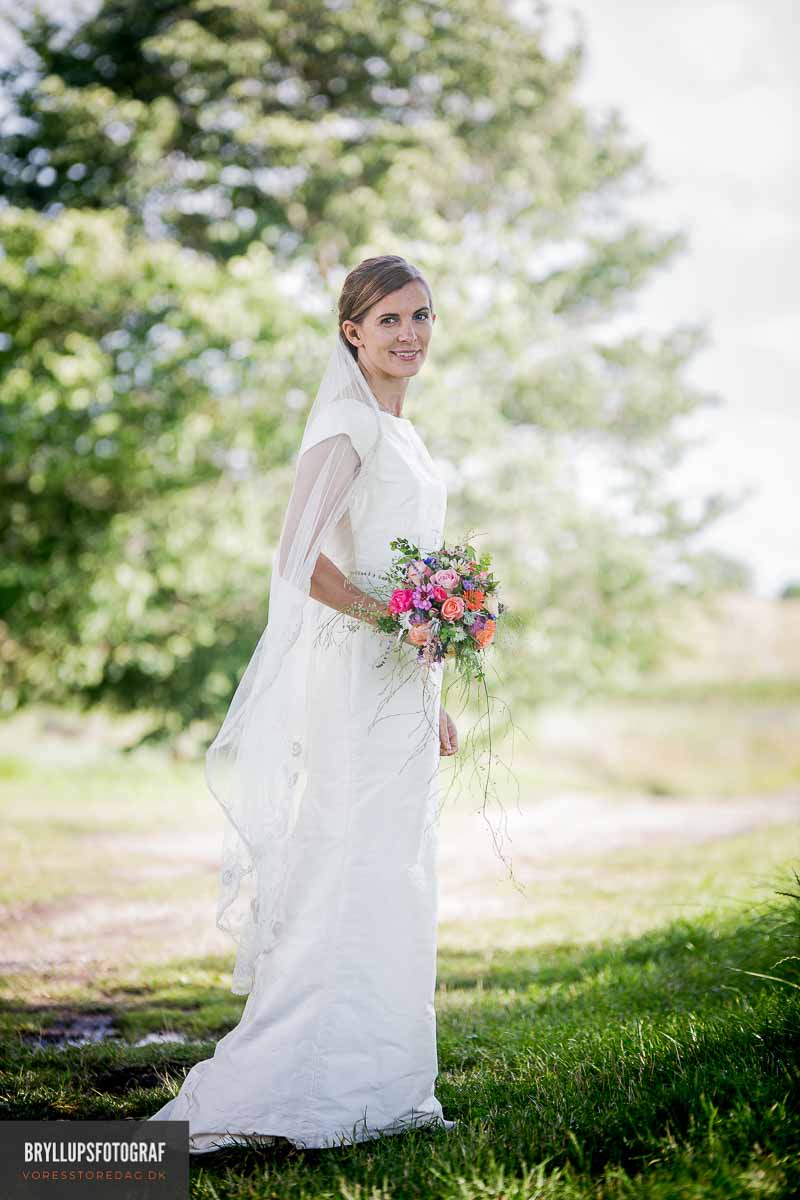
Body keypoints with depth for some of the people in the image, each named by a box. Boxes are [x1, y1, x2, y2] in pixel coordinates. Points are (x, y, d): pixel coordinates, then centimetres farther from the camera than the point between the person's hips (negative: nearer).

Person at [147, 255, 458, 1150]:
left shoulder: (405, 435, 18)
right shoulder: (346, 424, -10)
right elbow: (302, 559, -22)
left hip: (403, 688, 9)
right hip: (353, 681, -9)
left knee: (398, 886, 11)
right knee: (343, 881, -8)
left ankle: (381, 1088, 19)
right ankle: (287, 1093, -3)